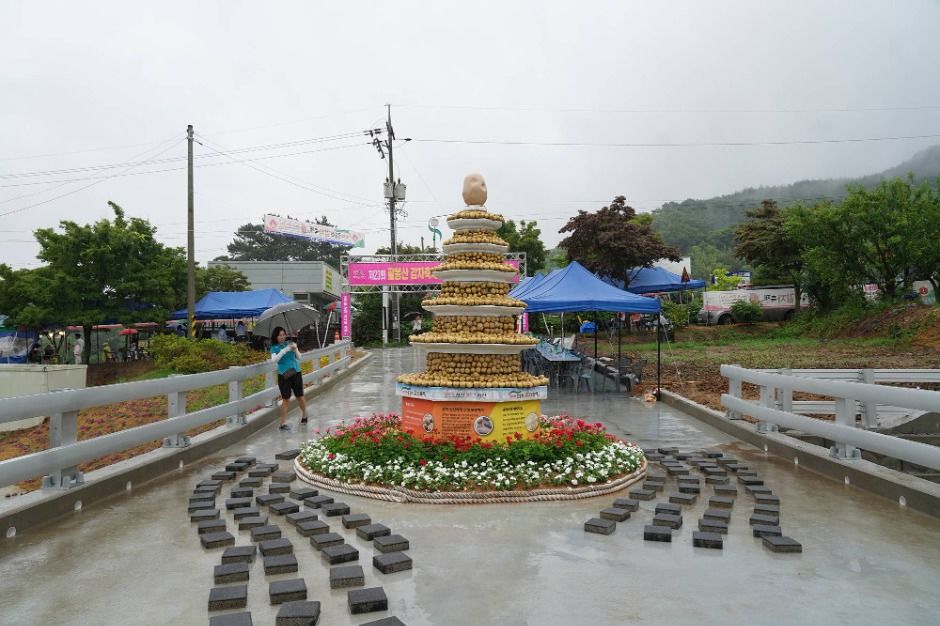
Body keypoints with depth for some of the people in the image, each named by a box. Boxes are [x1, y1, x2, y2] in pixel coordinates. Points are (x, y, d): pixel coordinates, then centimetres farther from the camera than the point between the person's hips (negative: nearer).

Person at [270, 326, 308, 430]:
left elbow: (299, 358, 4)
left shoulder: (290, 344, 6)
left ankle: (304, 416, 32)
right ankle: (283, 423, 3)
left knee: (300, 397, 10)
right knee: (286, 399, -4)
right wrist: (285, 350, -24)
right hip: (284, 375, -2)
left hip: (296, 373, 3)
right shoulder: (274, 348, 0)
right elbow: (274, 359, -17)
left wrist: (295, 349, -15)